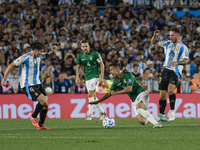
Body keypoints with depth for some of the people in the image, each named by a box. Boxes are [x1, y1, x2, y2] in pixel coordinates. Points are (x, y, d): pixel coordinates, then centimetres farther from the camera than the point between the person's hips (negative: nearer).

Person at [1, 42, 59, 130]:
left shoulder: (39, 56, 8)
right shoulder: (25, 58, -15)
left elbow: (47, 56, 31)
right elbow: (11, 66, -11)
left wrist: (53, 52, 8)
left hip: (37, 84, 8)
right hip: (28, 86, -8)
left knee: (45, 104, 0)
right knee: (43, 102, -20)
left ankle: (40, 125, 14)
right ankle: (33, 117, 5)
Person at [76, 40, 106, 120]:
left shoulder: (95, 54, -10)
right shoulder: (80, 56, 5)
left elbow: (102, 65, -6)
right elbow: (78, 66, 15)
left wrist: (101, 77, -12)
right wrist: (77, 77, 1)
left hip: (95, 76, -6)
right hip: (87, 78, 6)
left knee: (90, 94, -16)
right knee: (93, 96, 7)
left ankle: (90, 115, -13)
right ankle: (102, 112, 19)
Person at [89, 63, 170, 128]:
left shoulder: (127, 75, -12)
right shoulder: (116, 82, 11)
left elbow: (129, 89, -23)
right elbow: (109, 94, 16)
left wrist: (116, 92, -14)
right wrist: (97, 101, 8)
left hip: (141, 94, -7)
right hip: (134, 100, 7)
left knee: (139, 109, -37)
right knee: (142, 121, -11)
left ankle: (156, 123, -36)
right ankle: (159, 118, 6)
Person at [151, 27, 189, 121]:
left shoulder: (183, 47, -2)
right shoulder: (167, 44, 13)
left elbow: (186, 60, -12)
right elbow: (154, 43, 22)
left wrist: (177, 62, -31)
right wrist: (155, 36, 1)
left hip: (175, 72, -5)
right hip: (166, 71, 5)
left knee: (170, 90, -27)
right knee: (162, 95, 4)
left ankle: (172, 111, -11)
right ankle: (161, 115, 15)